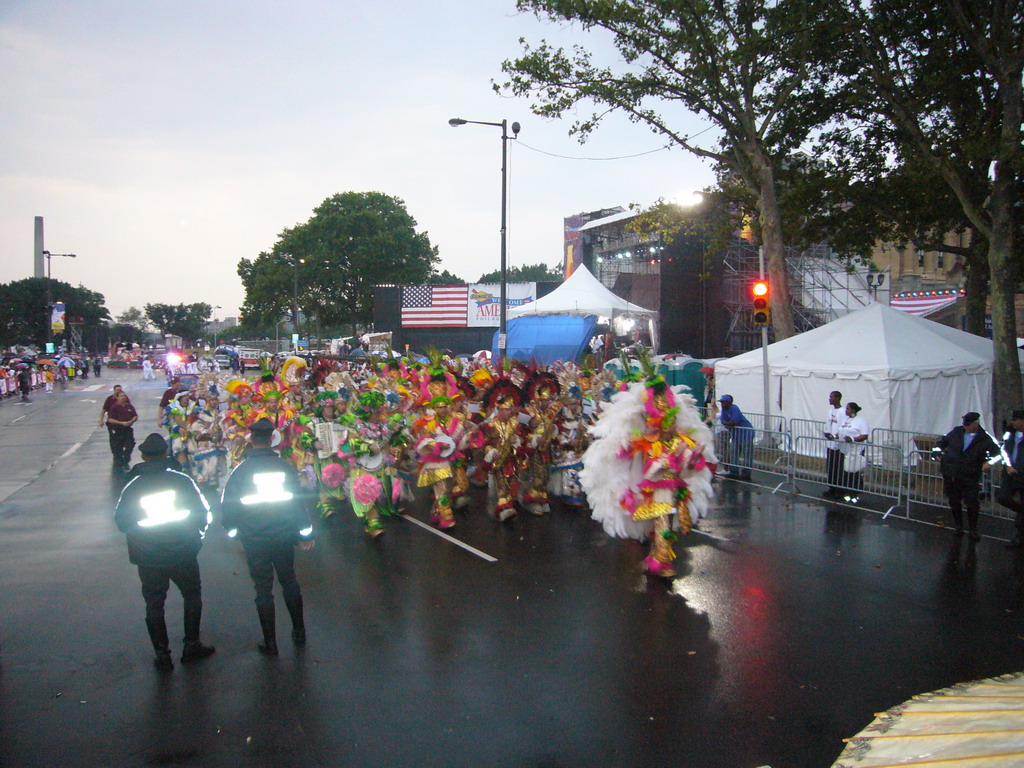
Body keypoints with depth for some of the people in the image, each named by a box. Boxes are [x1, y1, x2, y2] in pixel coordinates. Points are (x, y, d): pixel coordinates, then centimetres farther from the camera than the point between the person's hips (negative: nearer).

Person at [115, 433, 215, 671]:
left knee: (154, 604, 12)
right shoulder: (182, 481, -9)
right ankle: (191, 646, 21)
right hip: (182, 553, -1)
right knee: (192, 596, 18)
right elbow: (203, 513, -5)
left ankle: (162, 654, 16)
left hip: (148, 559, 1)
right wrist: (196, 534, 12)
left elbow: (121, 522, 0)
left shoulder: (133, 487, -6)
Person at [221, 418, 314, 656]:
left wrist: (232, 529, 11)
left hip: (255, 540, -2)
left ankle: (270, 643, 14)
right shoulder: (285, 466, -5)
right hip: (284, 536, 2)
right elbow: (299, 500, 2)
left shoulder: (242, 469, -12)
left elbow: (229, 503, -7)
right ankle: (299, 633, 28)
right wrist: (305, 532, 13)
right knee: (289, 581, 18)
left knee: (263, 589, 7)